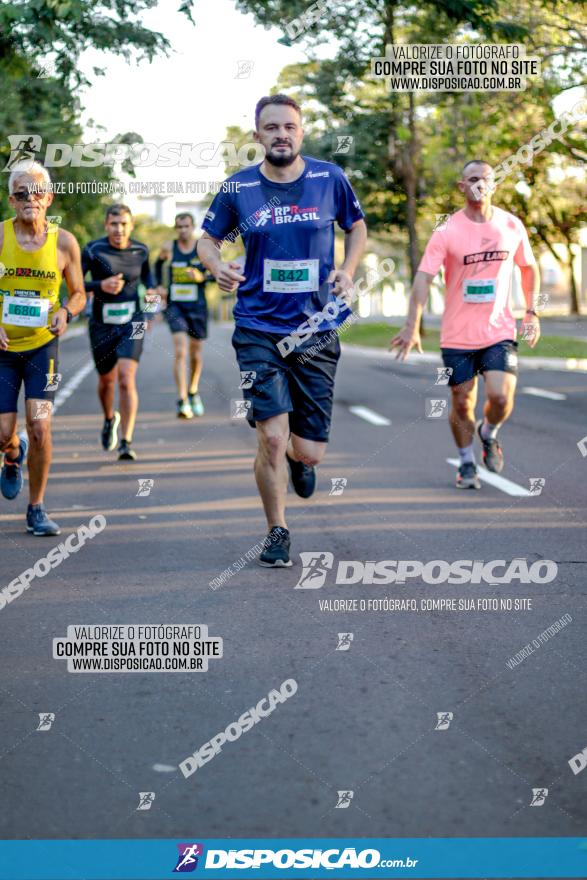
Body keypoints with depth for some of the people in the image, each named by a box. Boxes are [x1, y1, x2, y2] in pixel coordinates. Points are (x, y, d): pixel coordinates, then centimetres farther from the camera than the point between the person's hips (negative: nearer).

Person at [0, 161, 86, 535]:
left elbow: (79, 294, 7)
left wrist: (65, 312, -15)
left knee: (40, 426, -12)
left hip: (42, 345, 0)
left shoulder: (64, 242, -4)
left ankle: (37, 508, 5)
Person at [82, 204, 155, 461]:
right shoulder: (93, 250, -10)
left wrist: (150, 291, 3)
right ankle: (110, 419, 50)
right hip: (102, 325, 0)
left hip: (132, 323, 0)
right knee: (106, 379, 16)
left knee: (126, 377, -18)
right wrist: (100, 286, -25)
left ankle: (126, 442, -16)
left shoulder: (140, 251, 0)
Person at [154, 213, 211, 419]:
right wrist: (159, 285, 14)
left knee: (196, 354, 13)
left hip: (197, 306, 1)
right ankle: (182, 401, -24)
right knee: (180, 351, -18)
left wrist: (201, 276, -21)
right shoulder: (169, 247, 1)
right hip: (175, 306, -1)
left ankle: (193, 392, 40)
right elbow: (158, 263, 22)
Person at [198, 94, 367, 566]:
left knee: (310, 452, 2)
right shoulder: (237, 188, 0)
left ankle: (299, 457, 42)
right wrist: (218, 266, -11)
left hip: (316, 330, 1)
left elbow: (357, 227, 16)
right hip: (258, 329, -1)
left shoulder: (330, 178, 1)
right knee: (272, 437, -13)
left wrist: (347, 271, -2)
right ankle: (277, 531, 10)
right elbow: (208, 239, 11)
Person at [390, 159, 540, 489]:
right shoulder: (447, 232, -7)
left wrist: (531, 312, 9)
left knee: (501, 397, -14)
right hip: (458, 335, -1)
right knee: (462, 404, 5)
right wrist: (413, 326, -24)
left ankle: (488, 434, 20)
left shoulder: (512, 226, 2)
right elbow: (424, 277, -14)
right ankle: (467, 464, 27)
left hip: (500, 331, 1)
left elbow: (529, 268, 17)